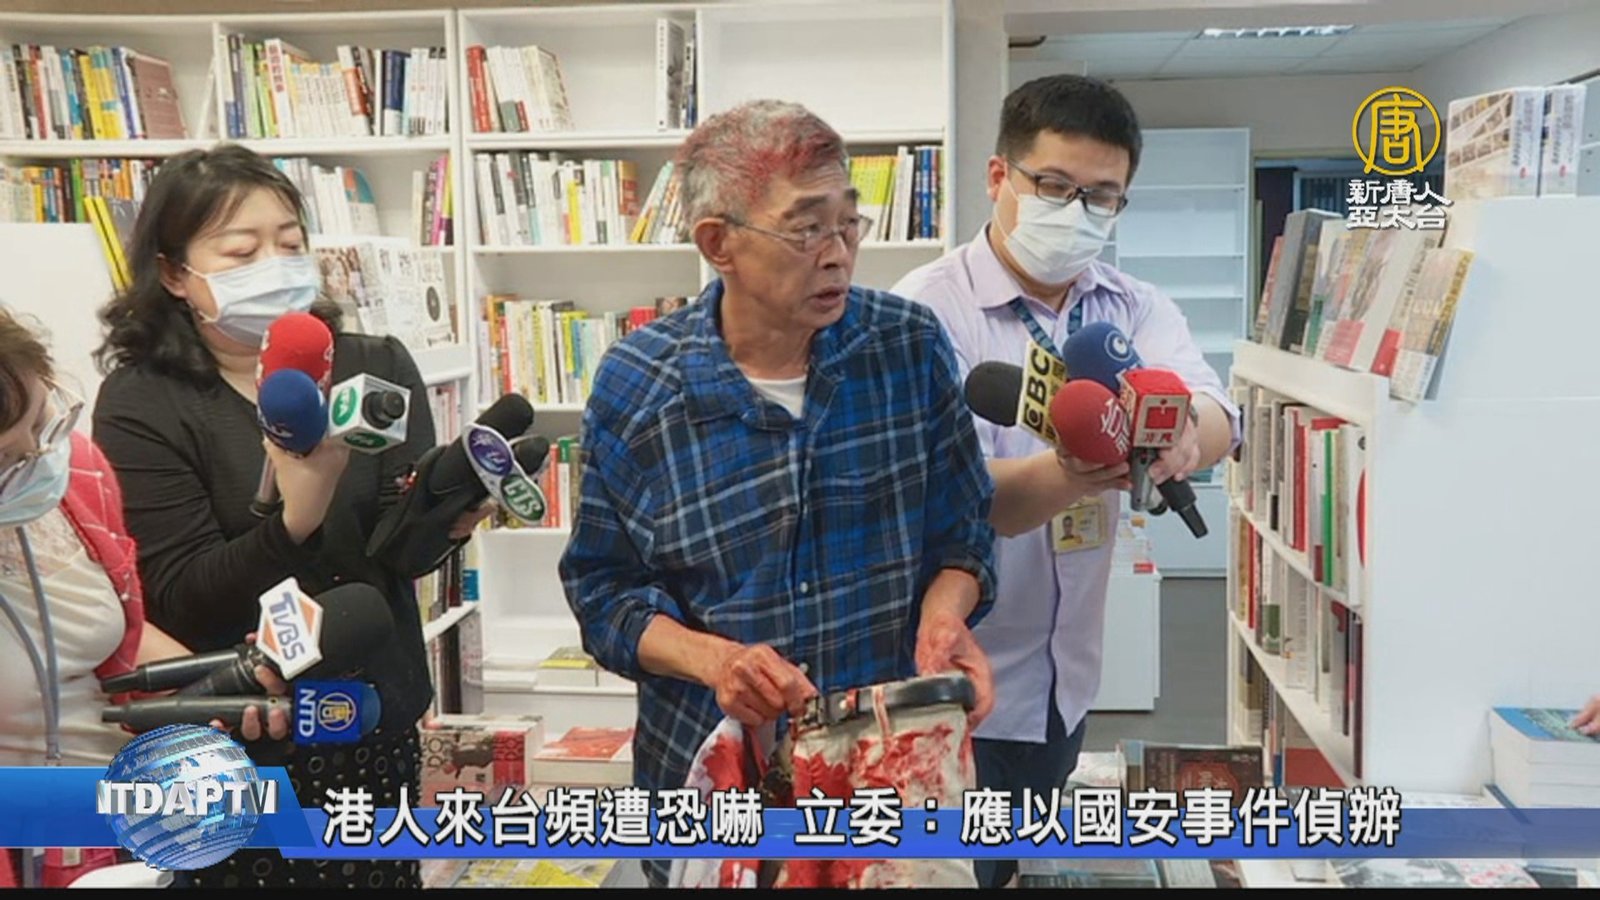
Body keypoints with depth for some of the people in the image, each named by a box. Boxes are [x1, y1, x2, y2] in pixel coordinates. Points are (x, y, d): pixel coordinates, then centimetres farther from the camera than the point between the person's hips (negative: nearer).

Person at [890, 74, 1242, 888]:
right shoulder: (929, 308, -16)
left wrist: (1182, 434, -42)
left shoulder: (1138, 310, 0)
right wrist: (1071, 475, -48)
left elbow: (1215, 416, -18)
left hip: (1066, 680, 6)